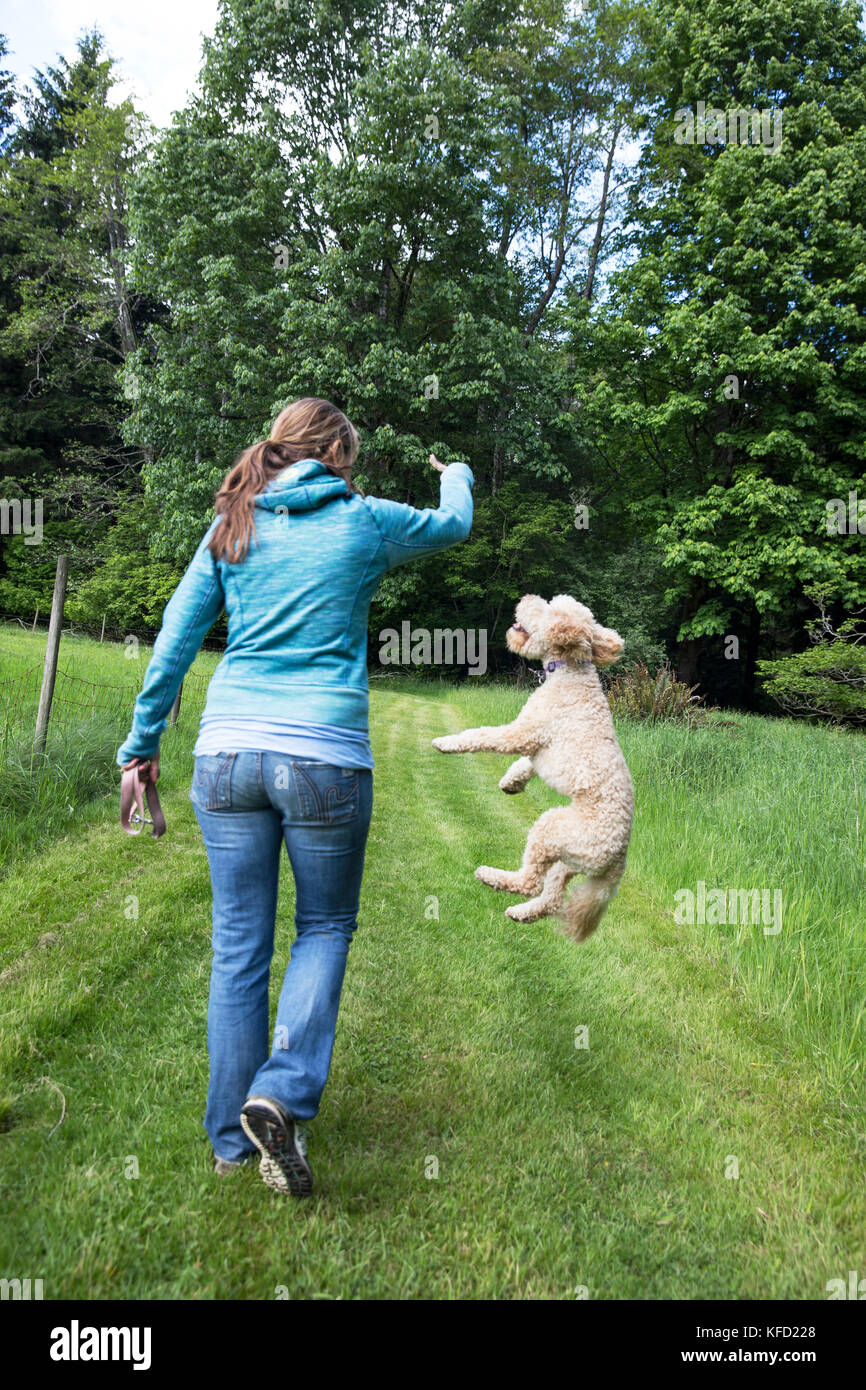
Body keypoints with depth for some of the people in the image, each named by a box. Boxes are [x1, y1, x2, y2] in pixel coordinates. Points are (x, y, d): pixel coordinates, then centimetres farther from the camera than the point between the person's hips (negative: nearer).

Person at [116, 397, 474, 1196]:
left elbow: (175, 640, 8)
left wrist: (145, 738, 16)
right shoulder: (363, 522, 3)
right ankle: (283, 1095, -1)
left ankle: (232, 1135, 21)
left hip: (227, 752, 3)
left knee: (238, 947, 11)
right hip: (323, 755, -3)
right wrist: (457, 474, 45)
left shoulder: (232, 528, 10)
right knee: (326, 926, 16)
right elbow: (453, 525, 23)